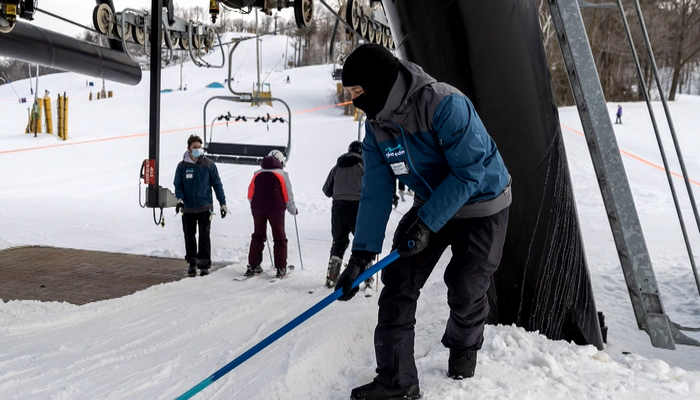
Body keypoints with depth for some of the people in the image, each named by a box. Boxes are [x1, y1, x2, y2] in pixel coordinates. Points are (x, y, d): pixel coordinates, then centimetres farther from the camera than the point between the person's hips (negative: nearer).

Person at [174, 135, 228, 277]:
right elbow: (178, 185, 5)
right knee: (189, 236, 11)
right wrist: (180, 198, -14)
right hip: (187, 208, 2)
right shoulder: (182, 166, 2)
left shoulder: (209, 165, -1)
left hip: (204, 207, -2)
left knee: (204, 236, -4)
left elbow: (217, 184, 3)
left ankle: (204, 264, 2)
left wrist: (223, 203, 0)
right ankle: (192, 262, 24)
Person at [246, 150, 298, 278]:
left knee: (258, 236, 15)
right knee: (280, 238, 7)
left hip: (257, 209, 3)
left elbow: (250, 194, 10)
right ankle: (281, 268, 3)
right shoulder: (282, 174, -1)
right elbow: (288, 196, -1)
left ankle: (253, 266, 12)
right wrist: (293, 210, 14)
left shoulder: (257, 174, 8)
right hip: (275, 210, -3)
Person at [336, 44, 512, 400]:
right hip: (429, 206, 6)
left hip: (481, 205, -5)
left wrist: (426, 224, -29)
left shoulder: (445, 105, -31)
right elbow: (376, 192, -10)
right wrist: (361, 254, -16)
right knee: (397, 283, -5)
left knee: (465, 289, -2)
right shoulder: (376, 126, -9)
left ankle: (463, 347, 33)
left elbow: (469, 173, -29)